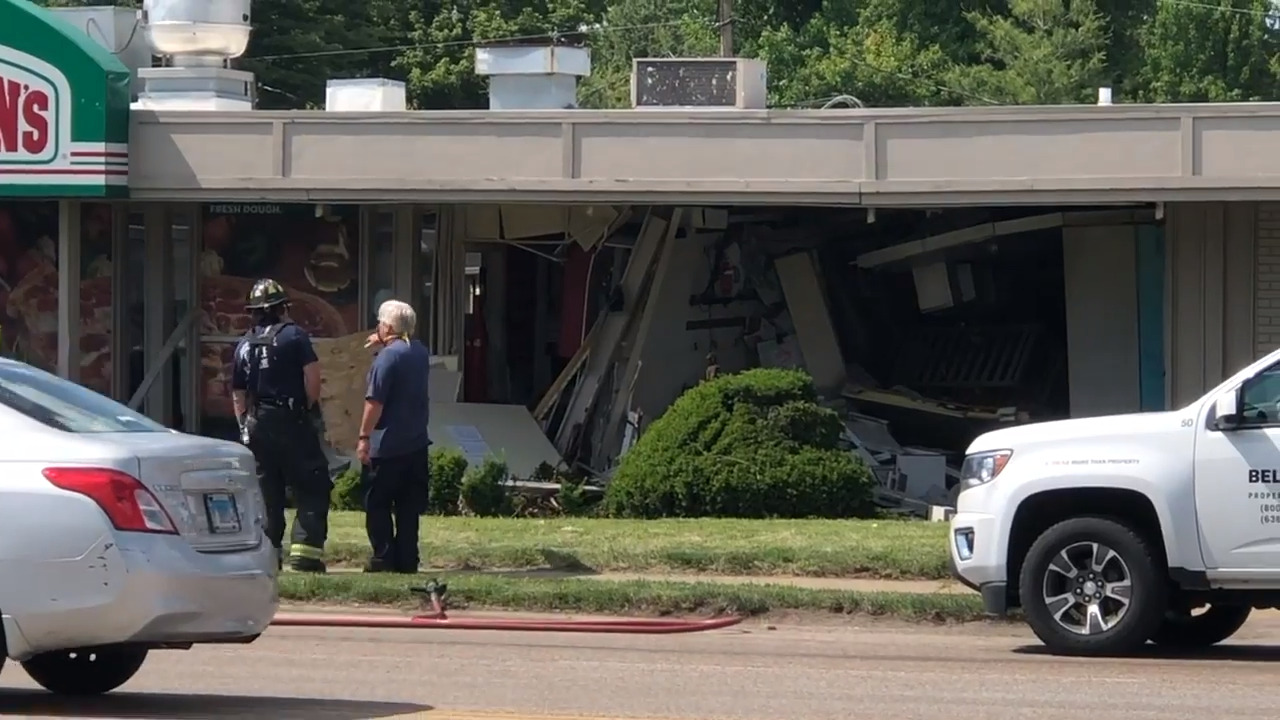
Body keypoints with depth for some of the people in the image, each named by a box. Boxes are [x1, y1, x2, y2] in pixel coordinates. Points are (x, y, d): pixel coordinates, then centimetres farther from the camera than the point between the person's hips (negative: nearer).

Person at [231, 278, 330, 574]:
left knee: (266, 491, 11)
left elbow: (238, 394, 15)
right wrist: (307, 406, 4)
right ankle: (305, 551, -13)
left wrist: (246, 427, 22)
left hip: (257, 424, 5)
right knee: (312, 488, -2)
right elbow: (312, 377, -12)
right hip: (292, 421, -5)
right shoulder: (294, 336, -3)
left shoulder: (244, 345, 12)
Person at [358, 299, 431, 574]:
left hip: (387, 447, -7)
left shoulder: (388, 356, -15)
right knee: (409, 507, 9)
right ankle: (407, 559, 8)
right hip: (417, 445, 7)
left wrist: (364, 436, -15)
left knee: (377, 504, 1)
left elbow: (375, 401, -19)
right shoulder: (421, 353, 9)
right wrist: (383, 346, 14)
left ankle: (384, 558, -3)